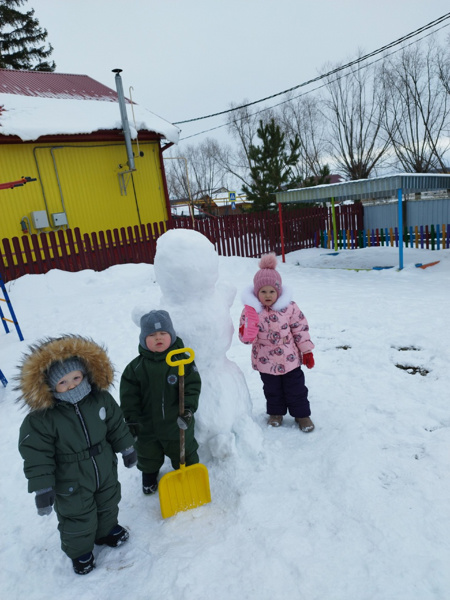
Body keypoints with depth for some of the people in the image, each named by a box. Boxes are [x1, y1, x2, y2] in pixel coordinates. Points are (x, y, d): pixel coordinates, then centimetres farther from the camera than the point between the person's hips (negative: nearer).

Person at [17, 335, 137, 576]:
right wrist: (43, 488, -18)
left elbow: (117, 426, -2)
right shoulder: (40, 419, -28)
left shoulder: (101, 399, -16)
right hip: (71, 484, -4)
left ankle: (106, 531, 58)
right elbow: (37, 457, -20)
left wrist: (127, 449, 6)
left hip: (105, 472, 4)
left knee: (108, 506, 27)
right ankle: (79, 551, 48)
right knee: (78, 518, 18)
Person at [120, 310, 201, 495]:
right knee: (148, 454, 25)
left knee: (184, 453, 19)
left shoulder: (182, 361, -15)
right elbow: (129, 396, -9)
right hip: (147, 425, 1)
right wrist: (132, 420, -11)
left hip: (178, 424, -1)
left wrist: (188, 408, -23)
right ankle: (149, 474, 55)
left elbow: (193, 386, -13)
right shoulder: (136, 367, -12)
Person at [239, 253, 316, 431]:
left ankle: (302, 414, 33)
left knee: (295, 388, 13)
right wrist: (246, 334, -33)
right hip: (266, 361, 1)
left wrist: (307, 351, -2)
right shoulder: (250, 310, -13)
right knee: (272, 389, 20)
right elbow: (245, 336, -9)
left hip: (290, 358, -1)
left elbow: (300, 329, -5)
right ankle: (276, 412, 42)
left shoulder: (289, 307, -13)